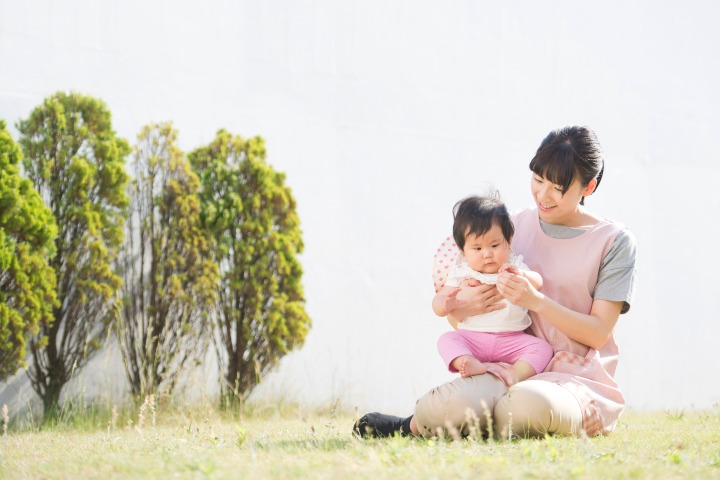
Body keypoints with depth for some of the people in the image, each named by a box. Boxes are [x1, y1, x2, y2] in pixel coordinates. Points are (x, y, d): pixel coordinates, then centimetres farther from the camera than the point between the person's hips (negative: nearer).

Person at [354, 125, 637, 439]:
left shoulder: (614, 242, 4)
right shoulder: (517, 225, 12)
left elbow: (599, 332, -4)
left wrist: (536, 301, -17)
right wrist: (460, 307, -11)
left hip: (577, 379, -2)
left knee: (527, 404, -40)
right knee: (449, 405, -36)